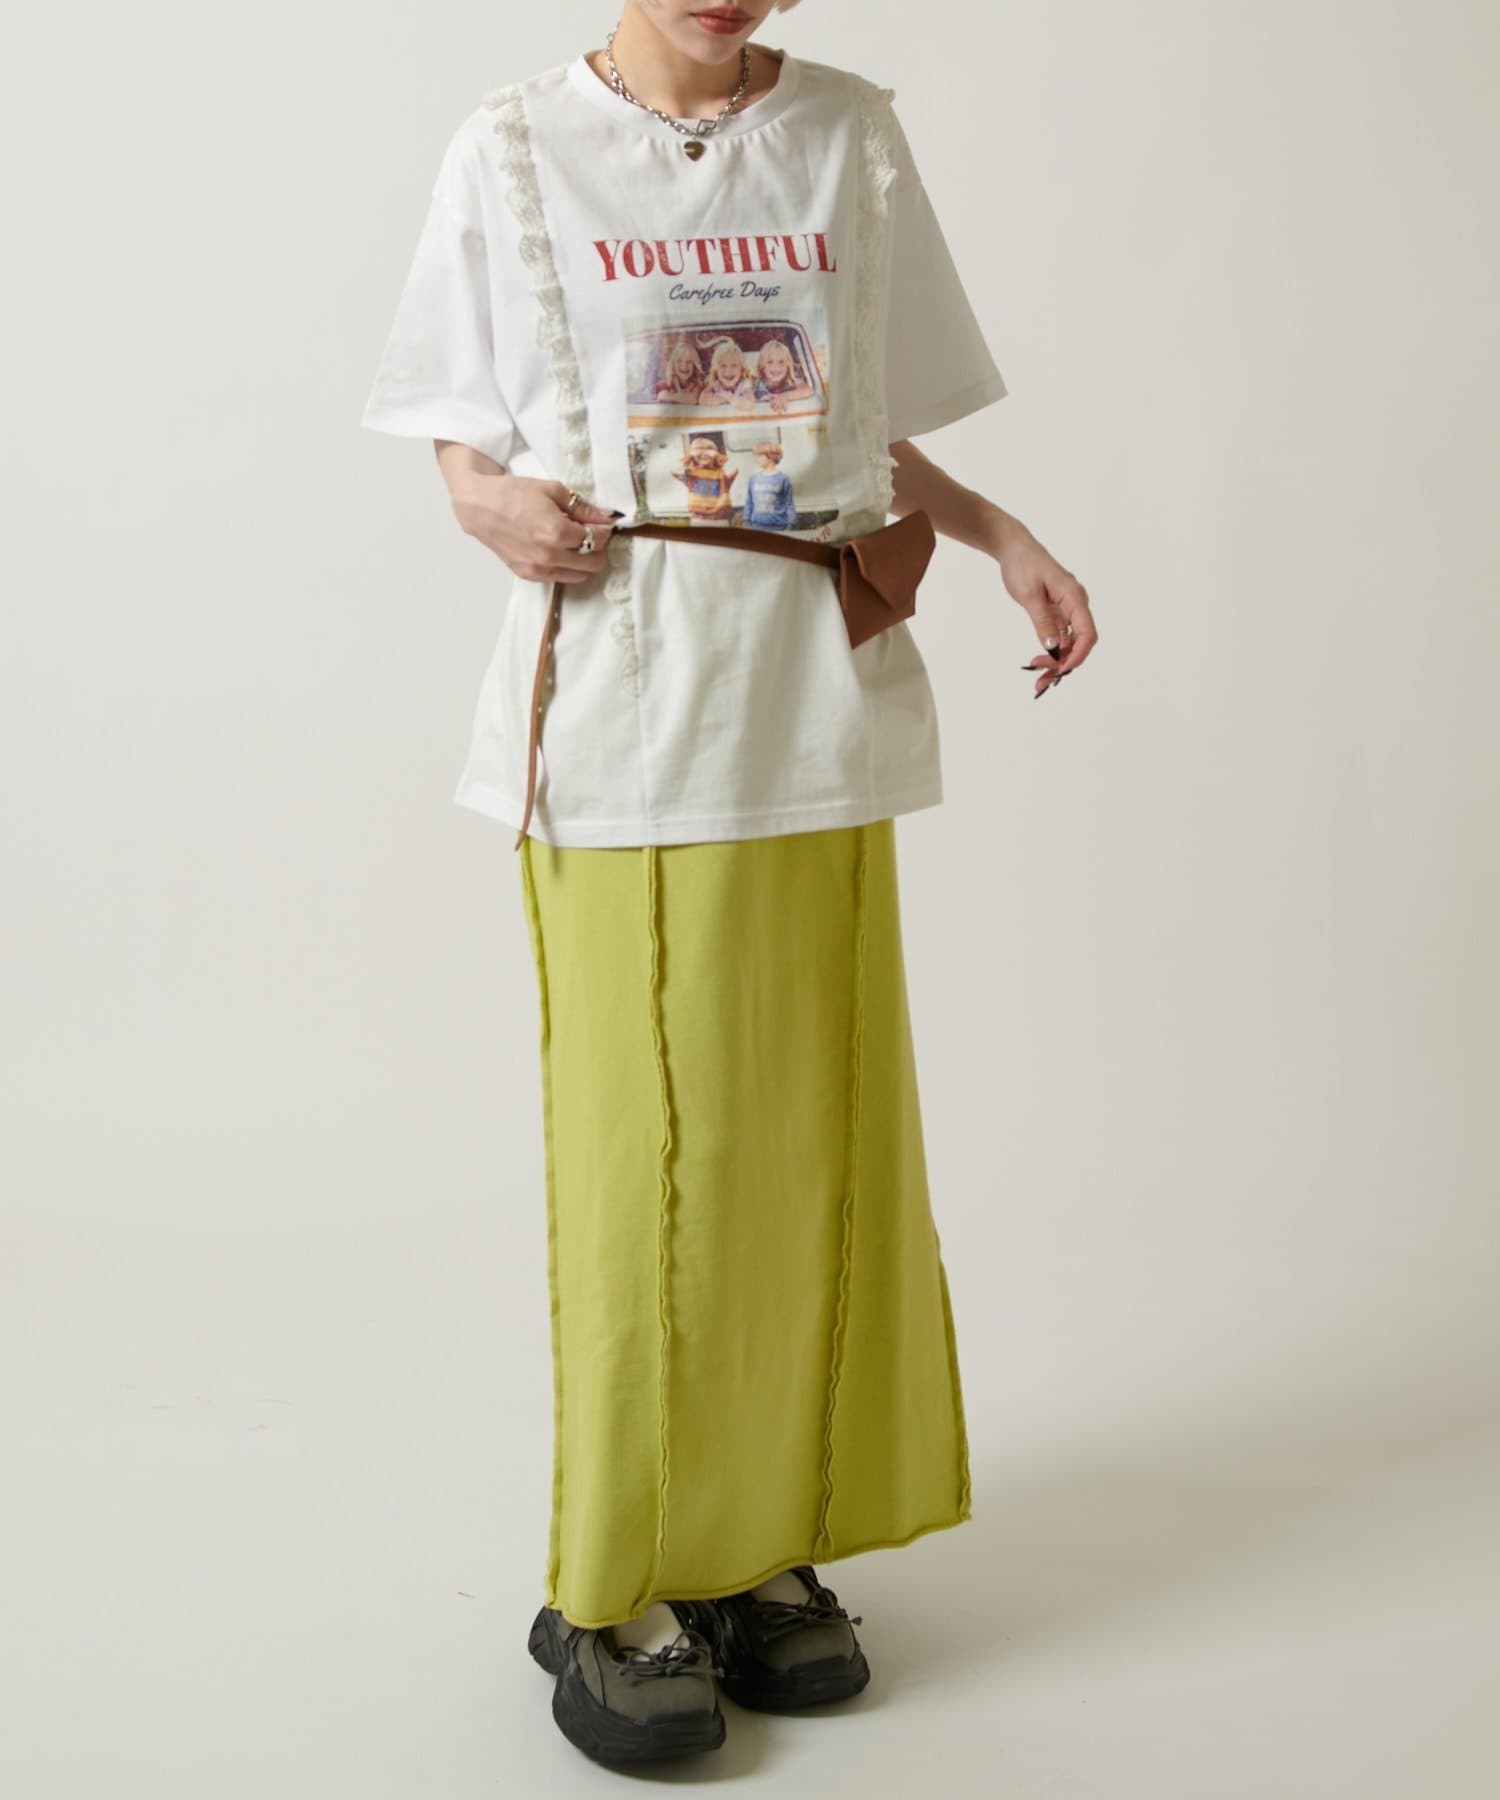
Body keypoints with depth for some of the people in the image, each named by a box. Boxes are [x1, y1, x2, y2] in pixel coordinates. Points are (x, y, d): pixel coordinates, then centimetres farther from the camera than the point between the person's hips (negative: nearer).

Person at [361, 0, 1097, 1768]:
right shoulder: (511, 154, 6)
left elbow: (875, 433, 16)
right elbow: (461, 439, 9)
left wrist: (1001, 534, 1)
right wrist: (490, 507, -12)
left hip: (819, 703, 3)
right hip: (616, 712, -3)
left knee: (820, 1133, 5)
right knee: (641, 1147, -5)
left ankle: (769, 1544, 21)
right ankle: (615, 1587, 10)